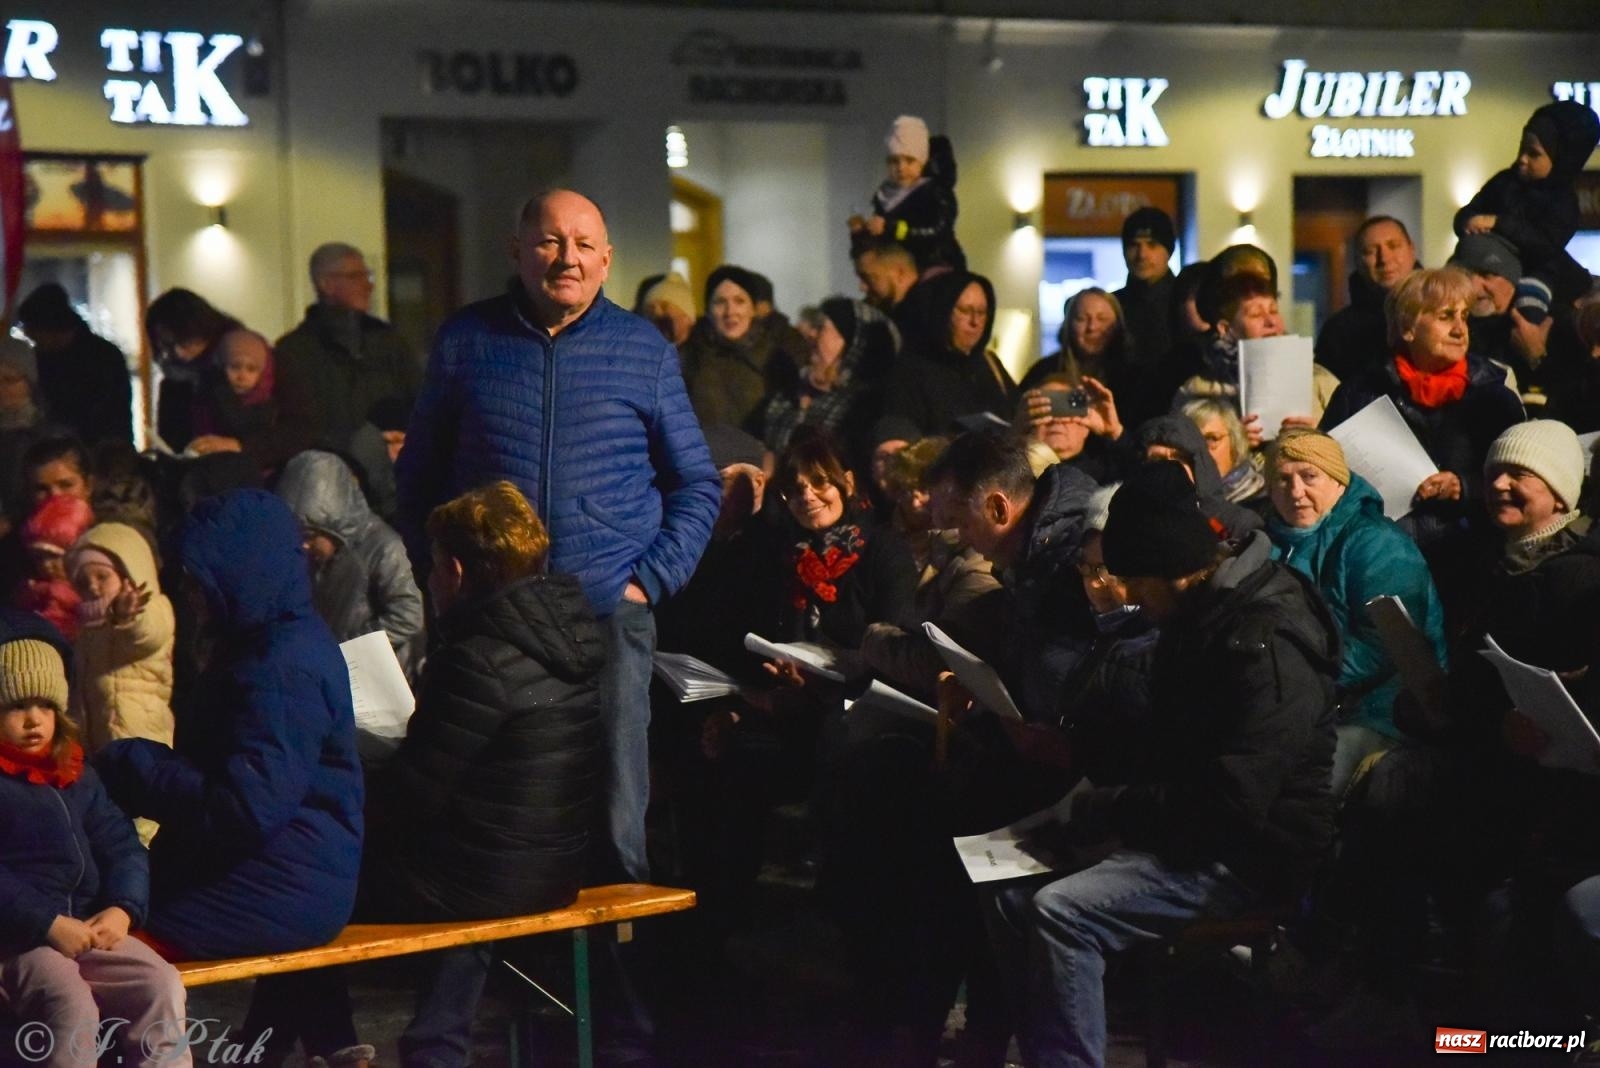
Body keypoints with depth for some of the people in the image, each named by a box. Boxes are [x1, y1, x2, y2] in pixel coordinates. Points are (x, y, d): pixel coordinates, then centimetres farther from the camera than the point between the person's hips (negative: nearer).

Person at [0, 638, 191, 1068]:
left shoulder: (77, 777, 20)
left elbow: (122, 847, 14)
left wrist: (123, 909, -6)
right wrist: (49, 924, -21)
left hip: (89, 929, 6)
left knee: (162, 984, -18)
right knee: (70, 1003, -33)